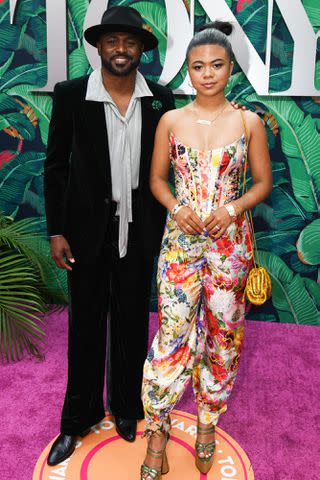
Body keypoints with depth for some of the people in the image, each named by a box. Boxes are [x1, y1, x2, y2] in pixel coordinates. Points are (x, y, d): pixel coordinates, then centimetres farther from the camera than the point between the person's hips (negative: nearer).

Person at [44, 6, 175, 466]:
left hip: (139, 228, 1)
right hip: (89, 226, -1)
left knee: (132, 321, 14)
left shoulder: (161, 99, -2)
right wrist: (57, 231, -7)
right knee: (86, 324, 11)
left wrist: (166, 226, 3)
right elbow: (56, 166, -3)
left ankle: (126, 407, 36)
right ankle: (78, 419, 30)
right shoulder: (70, 95, -6)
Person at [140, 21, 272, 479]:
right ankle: (157, 431, 16)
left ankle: (208, 421, 32)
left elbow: (263, 182, 5)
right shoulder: (171, 120, 3)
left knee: (222, 332, 10)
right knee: (173, 332, -2)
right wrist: (176, 208, -10)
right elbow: (157, 178, 9)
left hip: (229, 240, 1)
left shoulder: (249, 122, 1)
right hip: (181, 238, 0)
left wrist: (233, 208, -12)